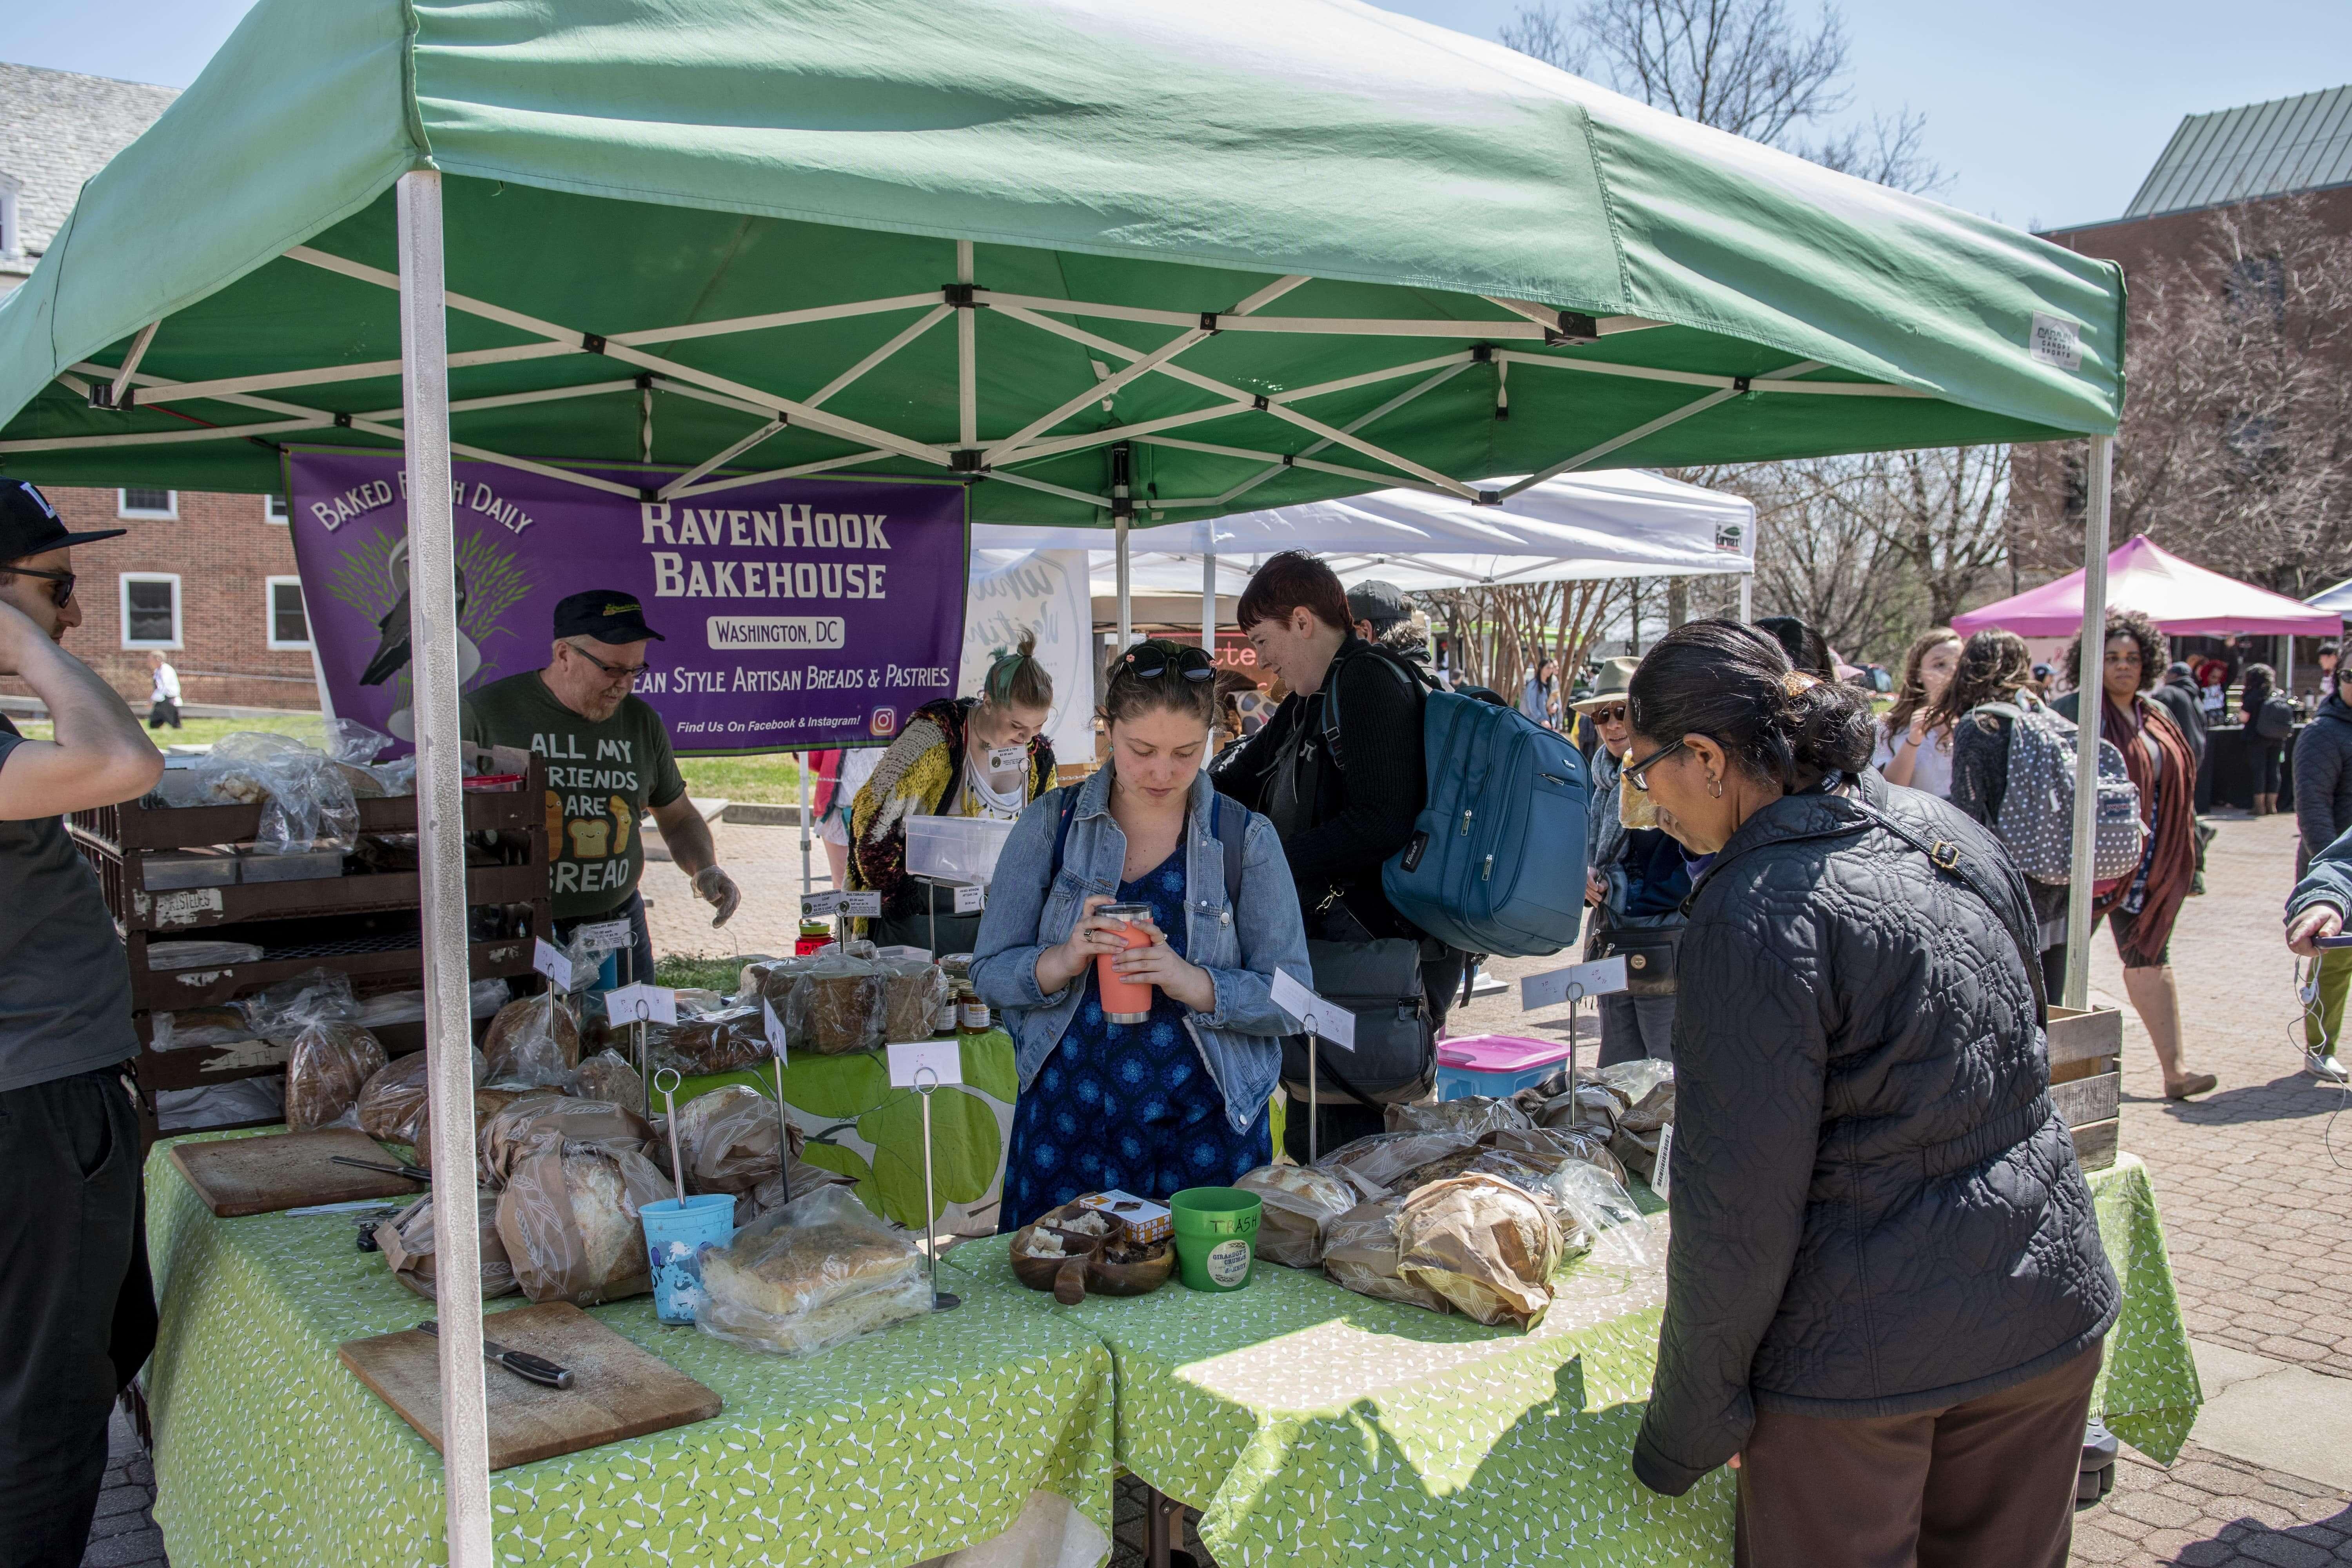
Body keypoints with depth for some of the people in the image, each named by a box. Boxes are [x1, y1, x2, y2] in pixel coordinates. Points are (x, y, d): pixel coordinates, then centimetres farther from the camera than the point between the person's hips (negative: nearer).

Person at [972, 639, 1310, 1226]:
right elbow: (989, 973, 2)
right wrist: (1064, 961, -18)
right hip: (1067, 1121, 1)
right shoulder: (1051, 824, 1)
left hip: (1204, 1129, 0)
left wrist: (1193, 983, -21)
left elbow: (1291, 1001, -4)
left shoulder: (1247, 839, -1)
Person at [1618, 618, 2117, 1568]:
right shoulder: (1955, 836, 2)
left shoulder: (1758, 914, -22)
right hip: (2051, 1307, 7)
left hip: (1862, 1353, -7)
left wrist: (1683, 1435, -9)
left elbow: (1737, 1209, -20)